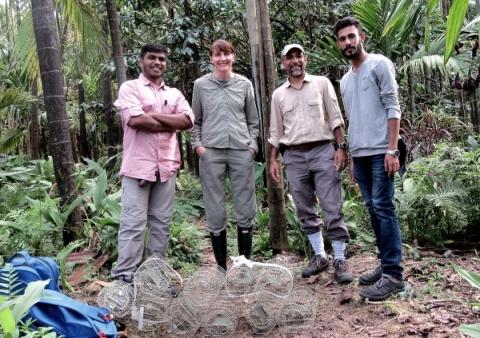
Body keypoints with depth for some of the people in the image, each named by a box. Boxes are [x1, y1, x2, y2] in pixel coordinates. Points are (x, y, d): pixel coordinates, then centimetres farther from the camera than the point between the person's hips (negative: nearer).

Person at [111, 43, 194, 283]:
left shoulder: (174, 93, 18)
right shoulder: (130, 87, 3)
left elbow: (188, 120, 2)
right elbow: (136, 120, -14)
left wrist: (155, 114, -9)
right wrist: (171, 124, -4)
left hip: (166, 166, 5)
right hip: (138, 165, -5)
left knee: (161, 223, 9)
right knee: (133, 224, -5)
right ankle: (124, 277, 0)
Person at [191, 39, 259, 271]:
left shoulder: (244, 84, 11)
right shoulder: (201, 85, 8)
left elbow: (253, 120, 14)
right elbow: (195, 121, 11)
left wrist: (252, 144, 2)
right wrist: (197, 144, -2)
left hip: (241, 152, 1)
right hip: (211, 152, -1)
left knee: (245, 210, 3)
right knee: (215, 212, 1)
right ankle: (221, 266, 12)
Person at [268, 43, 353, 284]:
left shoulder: (322, 83, 5)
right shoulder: (278, 94, 12)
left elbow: (335, 118, 2)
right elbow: (276, 131, 14)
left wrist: (341, 147, -7)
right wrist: (273, 160, 8)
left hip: (323, 150, -3)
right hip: (294, 156, 3)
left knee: (332, 208, -5)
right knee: (305, 210, 7)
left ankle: (340, 259, 2)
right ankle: (319, 256, 19)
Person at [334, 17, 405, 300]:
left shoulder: (379, 64, 0)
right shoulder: (345, 80, 20)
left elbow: (393, 108, -7)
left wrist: (392, 150, -16)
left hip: (380, 152, -7)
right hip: (359, 155, 7)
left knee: (383, 208, -10)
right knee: (373, 209, 8)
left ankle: (394, 274, -7)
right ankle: (387, 264, 16)